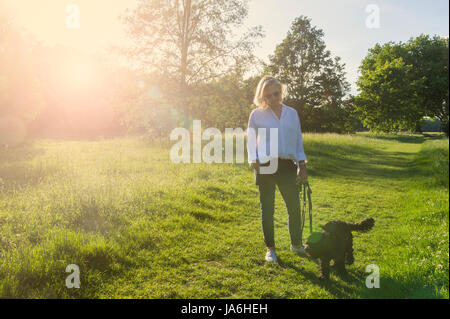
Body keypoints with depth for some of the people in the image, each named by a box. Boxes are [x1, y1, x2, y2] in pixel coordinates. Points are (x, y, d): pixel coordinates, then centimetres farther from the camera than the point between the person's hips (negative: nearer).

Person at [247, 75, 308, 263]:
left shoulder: (292, 113, 12)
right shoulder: (257, 115, 5)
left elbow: (298, 140, 15)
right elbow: (251, 141, 8)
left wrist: (302, 165, 7)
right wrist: (254, 160, -9)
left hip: (287, 165, 2)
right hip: (265, 166, -2)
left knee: (294, 207, 5)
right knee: (267, 209, 5)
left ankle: (296, 244, 28)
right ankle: (270, 249, 20)